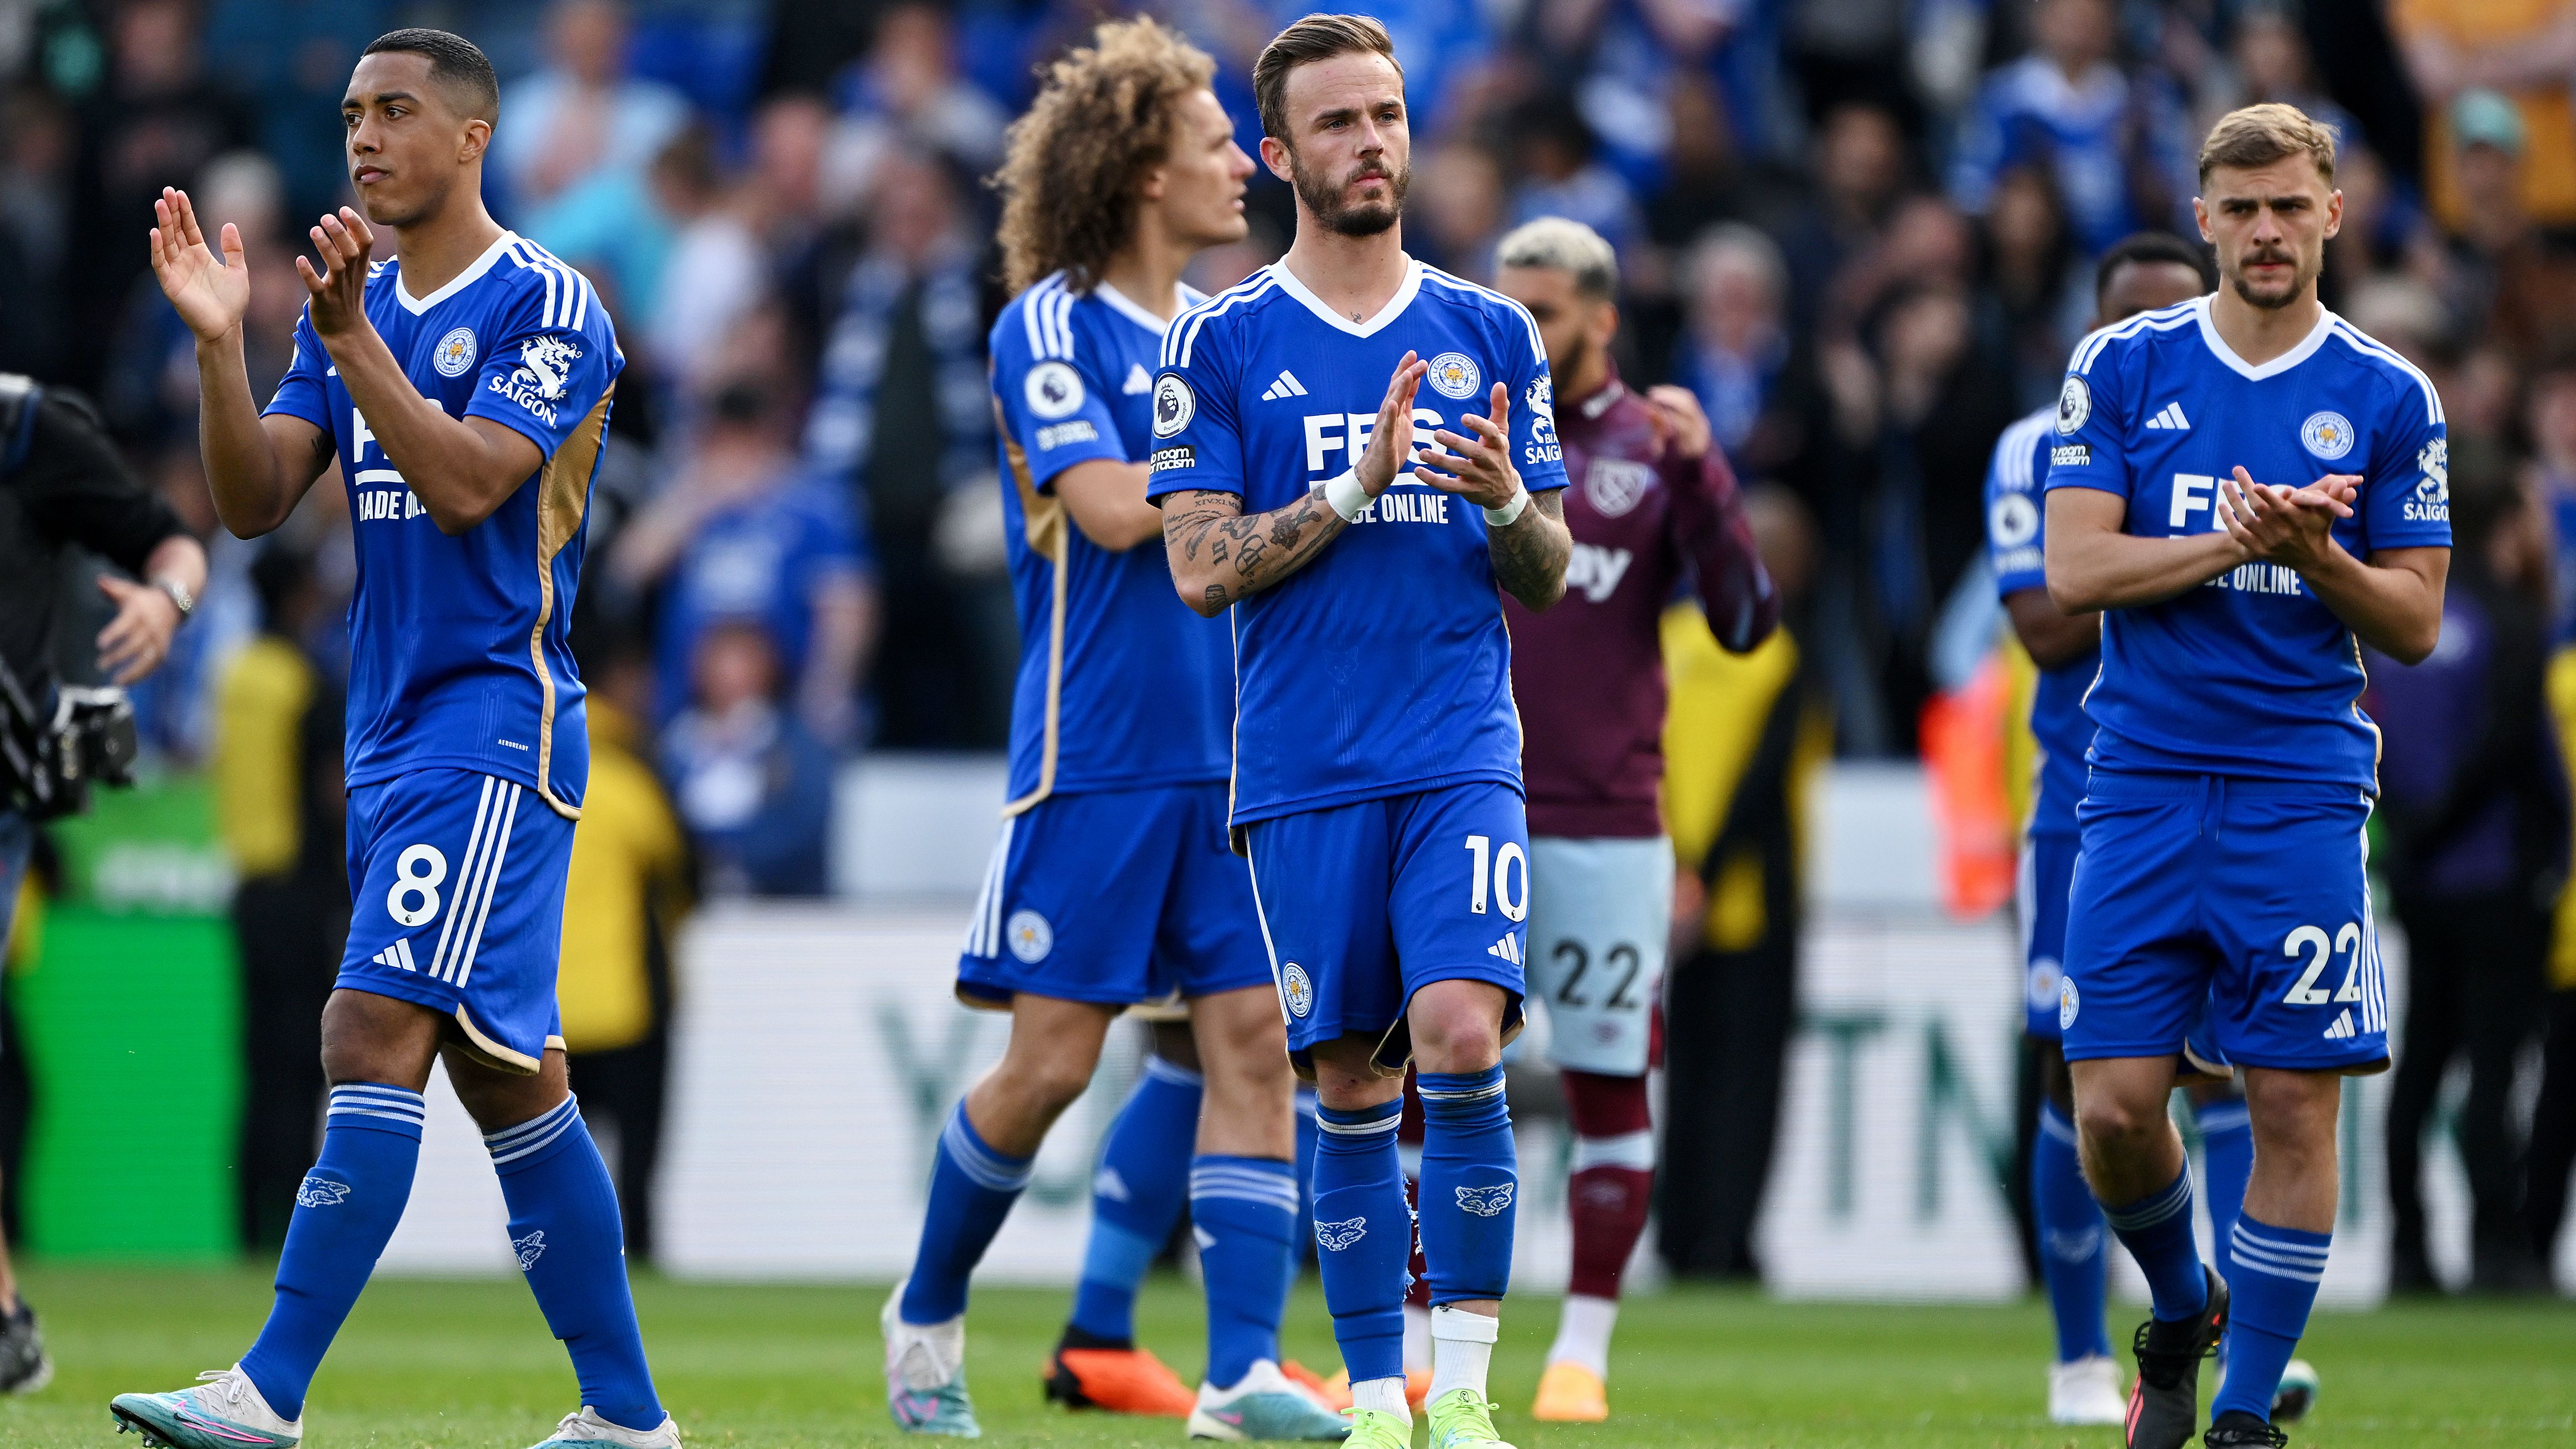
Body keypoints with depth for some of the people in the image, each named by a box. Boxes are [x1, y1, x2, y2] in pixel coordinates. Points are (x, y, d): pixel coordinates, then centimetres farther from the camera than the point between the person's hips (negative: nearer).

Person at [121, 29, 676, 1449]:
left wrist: (349, 333, -24)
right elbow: (253, 502, 6)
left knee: (374, 1038, -16)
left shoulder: (545, 307, -7)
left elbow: (465, 483, -19)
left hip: (493, 722, -8)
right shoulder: (353, 309, 14)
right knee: (504, 1076, 9)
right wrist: (218, 340, -9)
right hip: (388, 732, 8)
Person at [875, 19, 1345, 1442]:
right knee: (1049, 1062, -4)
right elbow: (1112, 509, -18)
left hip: (1233, 757, 6)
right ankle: (926, 1314, 18)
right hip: (1093, 756, -6)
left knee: (1253, 1036, -5)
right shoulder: (1051, 327, -7)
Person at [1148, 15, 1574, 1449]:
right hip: (1303, 773, 0)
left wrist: (1504, 503, -10)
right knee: (1351, 1084, 2)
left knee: (1461, 1035, -17)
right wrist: (1357, 486, -14)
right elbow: (1202, 568, -3)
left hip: (1462, 755, 0)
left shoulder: (1492, 336, 10)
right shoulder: (1223, 344, 4)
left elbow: (1551, 577, 12)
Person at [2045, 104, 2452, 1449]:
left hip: (2303, 794, 0)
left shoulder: (2388, 399, 4)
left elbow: (2414, 626, 4)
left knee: (2294, 1104, -5)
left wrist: (2314, 558, -15)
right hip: (2142, 780, 1)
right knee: (2113, 1108, -4)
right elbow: (2074, 570, -3)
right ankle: (2179, 1312, 26)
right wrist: (2235, 543, -15)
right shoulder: (2121, 367, 5)